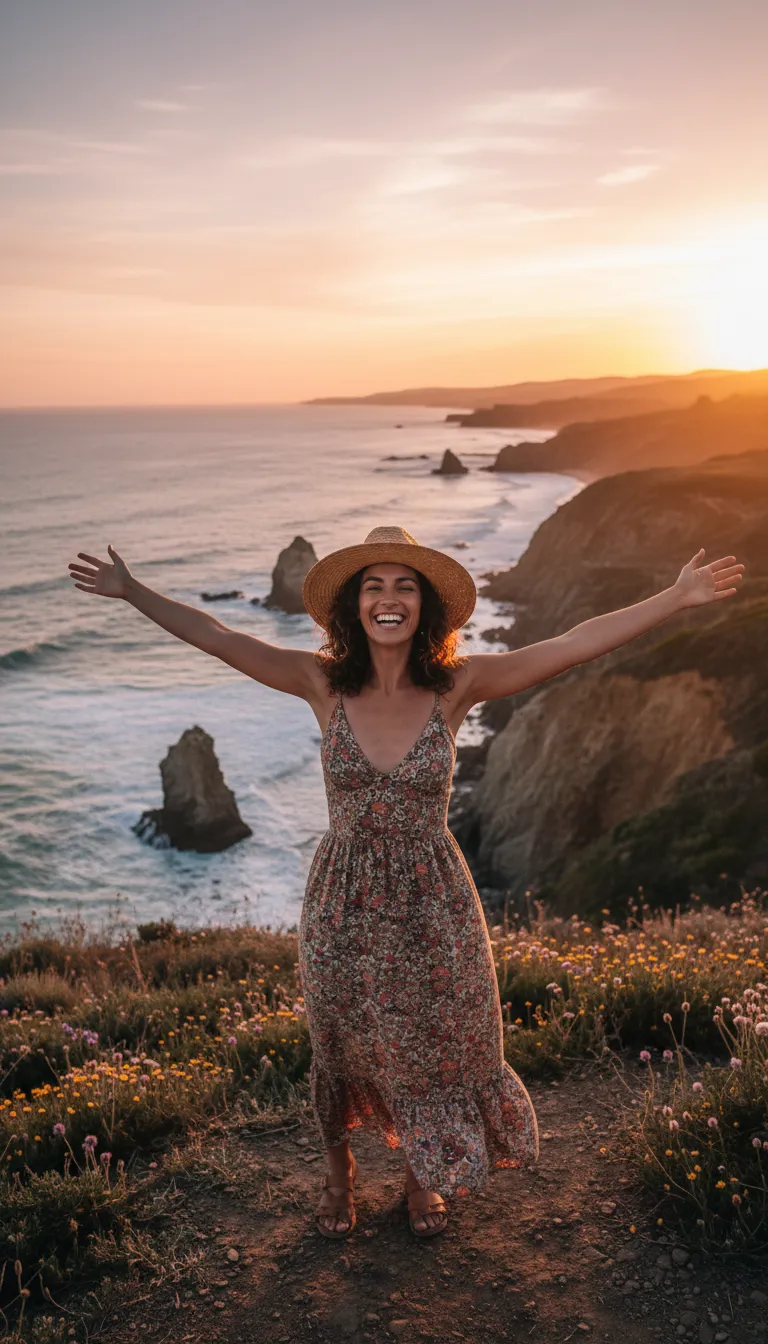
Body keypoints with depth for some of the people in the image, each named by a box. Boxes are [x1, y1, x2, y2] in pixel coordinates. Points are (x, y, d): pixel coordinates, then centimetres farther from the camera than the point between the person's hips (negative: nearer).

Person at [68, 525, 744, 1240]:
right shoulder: (323, 683, -11)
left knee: (431, 1047, 17)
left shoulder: (457, 684, -13)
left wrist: (675, 598, -20)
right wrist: (133, 591, -9)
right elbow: (218, 637, -8)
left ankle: (420, 1174, 48)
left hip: (432, 905, 0)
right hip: (342, 905, 0)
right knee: (340, 1048, 19)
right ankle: (339, 1170, 49)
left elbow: (574, 645, -17)